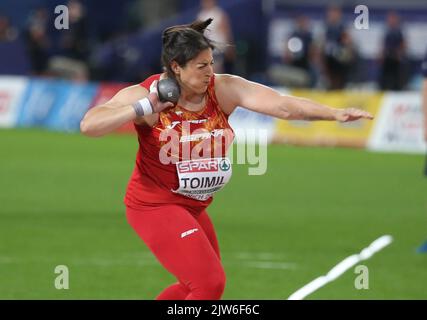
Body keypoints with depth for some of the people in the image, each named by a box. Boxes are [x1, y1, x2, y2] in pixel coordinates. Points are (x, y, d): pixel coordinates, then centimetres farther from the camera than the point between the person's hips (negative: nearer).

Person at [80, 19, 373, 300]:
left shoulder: (223, 90, -8)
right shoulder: (145, 94, -16)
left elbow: (283, 105, -16)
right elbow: (89, 125, -23)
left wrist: (335, 114, -28)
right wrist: (143, 109, -30)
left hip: (193, 207, 7)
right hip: (155, 205, -7)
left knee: (201, 284, 20)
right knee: (209, 284, -16)